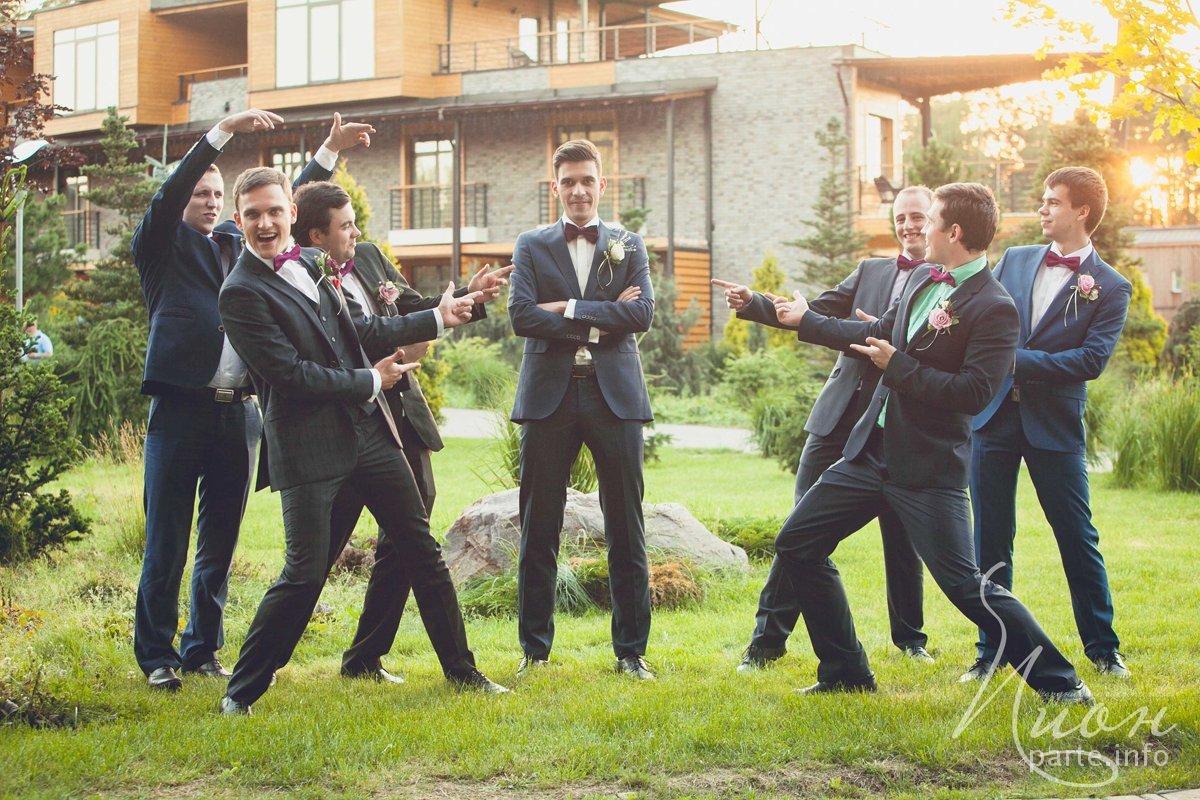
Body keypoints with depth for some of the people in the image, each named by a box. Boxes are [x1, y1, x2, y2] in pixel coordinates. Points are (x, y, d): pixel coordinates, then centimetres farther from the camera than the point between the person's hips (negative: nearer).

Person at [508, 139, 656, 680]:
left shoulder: (629, 246, 12)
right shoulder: (531, 246, 10)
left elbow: (642, 314, -4)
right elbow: (521, 316, -5)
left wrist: (570, 309, -9)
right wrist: (598, 323, -9)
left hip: (614, 394, 0)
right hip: (549, 395, 0)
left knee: (626, 533, 2)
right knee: (538, 532, 4)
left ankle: (631, 651, 11)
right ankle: (534, 649, 14)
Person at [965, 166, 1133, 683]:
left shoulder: (1110, 288, -2)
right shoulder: (1013, 261, 12)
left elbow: (1092, 360, -13)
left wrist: (1017, 360, -18)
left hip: (1054, 426, -3)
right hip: (993, 414, 3)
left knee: (1079, 540, 3)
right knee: (991, 541, 6)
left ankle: (1102, 649, 18)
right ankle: (991, 651, 15)